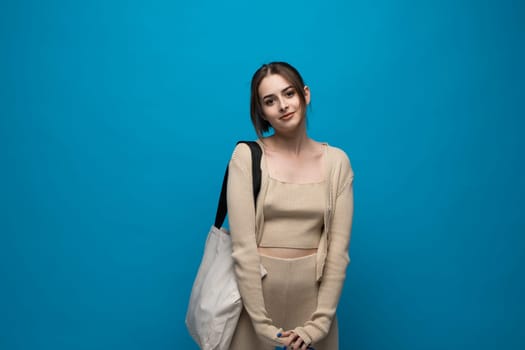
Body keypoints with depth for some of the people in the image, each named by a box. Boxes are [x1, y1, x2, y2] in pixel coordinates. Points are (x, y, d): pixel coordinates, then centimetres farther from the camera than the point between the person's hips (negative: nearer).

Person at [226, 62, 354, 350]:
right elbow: (243, 245, -12)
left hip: (312, 294, 2)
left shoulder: (337, 161, -1)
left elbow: (338, 248, -4)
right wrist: (263, 325, -15)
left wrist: (318, 323, -10)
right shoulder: (246, 156, -8)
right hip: (255, 291, -2)